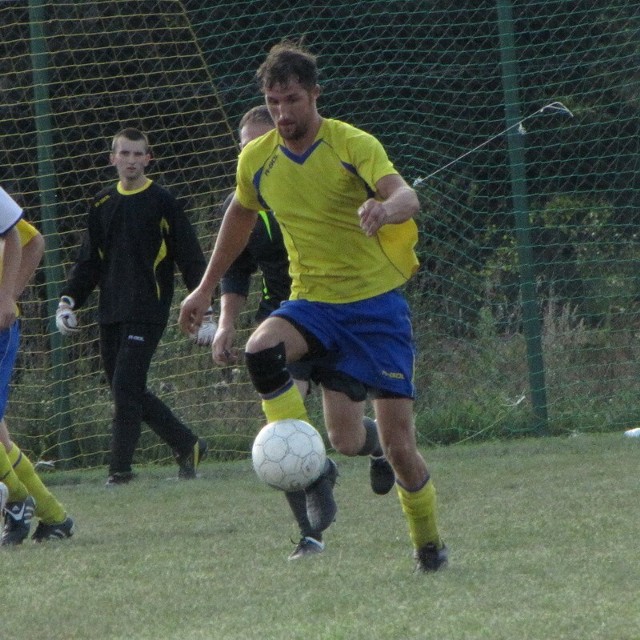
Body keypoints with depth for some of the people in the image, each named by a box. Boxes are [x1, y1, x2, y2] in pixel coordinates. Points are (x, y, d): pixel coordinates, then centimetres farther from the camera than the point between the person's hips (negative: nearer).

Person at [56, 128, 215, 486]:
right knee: (129, 392, 7)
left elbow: (191, 259, -2)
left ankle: (121, 468, -8)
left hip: (147, 313, -6)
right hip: (111, 315, 6)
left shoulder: (162, 202, -3)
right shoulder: (103, 205, 14)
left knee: (126, 387, -14)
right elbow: (89, 261, 22)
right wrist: (69, 299, 10)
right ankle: (188, 445, 21)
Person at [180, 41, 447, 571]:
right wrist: (206, 287, 25)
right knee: (261, 350, -32)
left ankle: (429, 544, 18)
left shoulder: (354, 145, -13)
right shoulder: (256, 160, 1)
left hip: (376, 301, -3)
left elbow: (406, 196, -29)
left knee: (399, 446, -7)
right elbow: (241, 215, 22)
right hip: (313, 302, 3)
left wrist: (386, 207, -53)